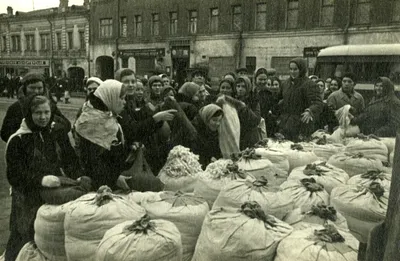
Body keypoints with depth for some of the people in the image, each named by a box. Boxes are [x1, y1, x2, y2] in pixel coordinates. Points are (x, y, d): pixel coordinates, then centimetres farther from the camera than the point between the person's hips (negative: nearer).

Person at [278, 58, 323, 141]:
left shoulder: (309, 85, -11)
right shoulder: (285, 84, 11)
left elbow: (318, 103, -21)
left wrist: (309, 112, -40)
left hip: (302, 124, -6)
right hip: (285, 124, 6)